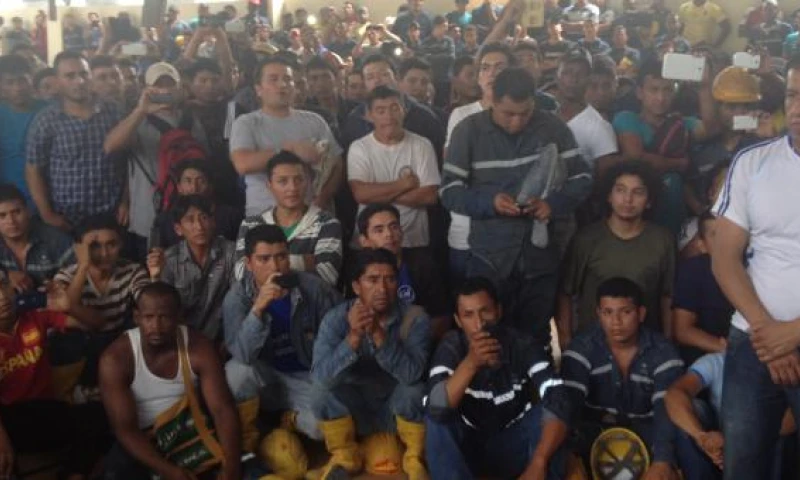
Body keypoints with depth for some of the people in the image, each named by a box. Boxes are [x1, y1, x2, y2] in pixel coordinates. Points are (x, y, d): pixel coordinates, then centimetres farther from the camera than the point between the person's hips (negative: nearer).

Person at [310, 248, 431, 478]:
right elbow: (320, 376, -29)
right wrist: (354, 337, -43)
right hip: (354, 410, 1)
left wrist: (379, 334, -45)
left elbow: (412, 374, -32)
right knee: (322, 390, -26)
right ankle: (344, 456, 0)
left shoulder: (415, 317, -19)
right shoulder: (336, 318, -17)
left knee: (414, 389, -31)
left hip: (398, 410, -1)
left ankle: (415, 458, -4)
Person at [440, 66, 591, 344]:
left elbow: (581, 178, 5)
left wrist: (553, 203, -15)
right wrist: (489, 203, -21)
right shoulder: (468, 131, -2)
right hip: (489, 258, -1)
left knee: (536, 338, 15)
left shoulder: (554, 128, 1)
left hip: (541, 257, 1)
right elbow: (448, 191, -4)